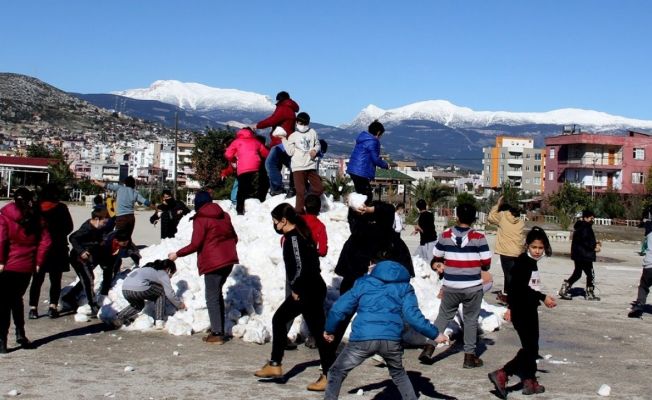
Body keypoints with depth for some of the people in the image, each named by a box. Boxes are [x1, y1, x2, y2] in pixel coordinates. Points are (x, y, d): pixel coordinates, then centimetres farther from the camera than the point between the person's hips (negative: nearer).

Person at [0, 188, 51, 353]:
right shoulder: (36, 217, 4)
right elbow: (45, 240, -1)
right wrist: (38, 262, 4)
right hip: (27, 266, 3)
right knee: (17, 299, 22)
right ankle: (20, 334, 18)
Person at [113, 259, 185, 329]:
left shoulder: (148, 268, 32)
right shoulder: (163, 274, 11)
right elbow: (169, 293, 9)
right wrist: (179, 304, 24)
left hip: (125, 289, 8)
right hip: (139, 289, -8)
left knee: (138, 305, 35)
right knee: (161, 292, 16)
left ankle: (119, 318, 17)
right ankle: (159, 321, 10)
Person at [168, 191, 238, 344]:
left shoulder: (200, 219, -8)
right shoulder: (224, 216, 12)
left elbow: (195, 244, -14)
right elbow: (234, 238, 15)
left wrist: (177, 254, -3)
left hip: (213, 262, -7)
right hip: (228, 260, 7)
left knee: (212, 297, -1)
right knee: (217, 293, 19)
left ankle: (217, 333, -3)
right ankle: (219, 328, 21)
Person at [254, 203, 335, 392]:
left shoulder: (294, 238, -18)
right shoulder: (298, 234, 11)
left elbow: (300, 267, -26)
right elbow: (313, 262, 16)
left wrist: (296, 289, -11)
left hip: (309, 291, -11)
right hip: (305, 290, 11)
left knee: (318, 331, -5)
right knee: (279, 319, 19)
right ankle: (275, 365, 26)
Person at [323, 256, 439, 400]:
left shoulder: (363, 283, 18)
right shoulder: (404, 287, 19)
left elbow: (339, 309, 19)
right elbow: (413, 316, 6)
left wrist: (329, 330, 34)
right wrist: (434, 334, 14)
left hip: (362, 339, -2)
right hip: (392, 340, 2)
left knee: (337, 373, 16)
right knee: (398, 373, 31)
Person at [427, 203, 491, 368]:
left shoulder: (445, 235, -3)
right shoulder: (479, 237, -10)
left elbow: (436, 258, 7)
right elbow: (486, 263, -9)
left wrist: (440, 265, 29)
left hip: (450, 286, 2)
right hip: (473, 286, -2)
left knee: (443, 315, 17)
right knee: (471, 319, 9)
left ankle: (430, 345, 8)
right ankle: (469, 355, 12)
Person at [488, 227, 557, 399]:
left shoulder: (532, 262, 12)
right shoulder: (522, 262, -16)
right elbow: (520, 287, -23)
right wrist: (542, 297, -22)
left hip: (530, 309, 10)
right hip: (521, 310, -10)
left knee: (531, 347, 15)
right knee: (530, 348, -12)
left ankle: (529, 382, 25)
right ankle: (501, 375, -14)